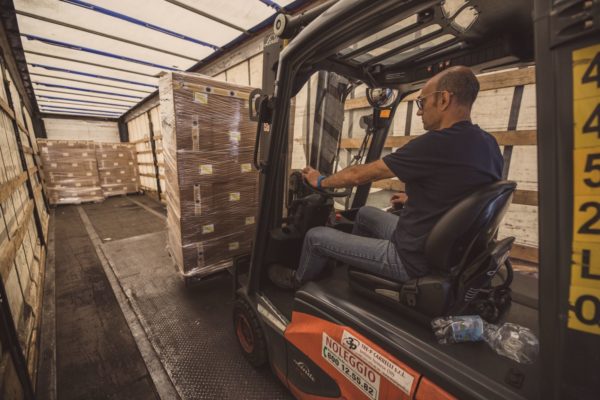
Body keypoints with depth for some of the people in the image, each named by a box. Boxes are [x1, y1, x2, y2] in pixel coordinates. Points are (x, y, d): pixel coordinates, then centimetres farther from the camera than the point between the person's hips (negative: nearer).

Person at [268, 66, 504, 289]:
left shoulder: (437, 144, -26)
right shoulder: (488, 144, 0)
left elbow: (359, 175, -18)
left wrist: (321, 182, 0)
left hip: (415, 260, -9)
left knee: (315, 236, 2)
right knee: (365, 213, 26)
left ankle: (297, 280, 33)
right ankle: (347, 265, 44)